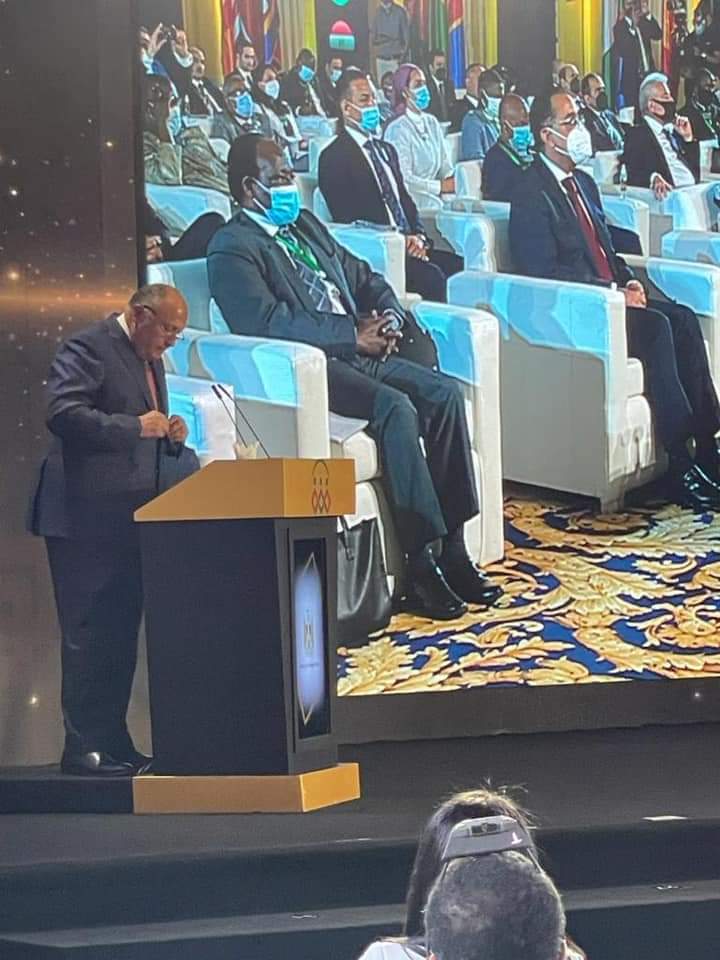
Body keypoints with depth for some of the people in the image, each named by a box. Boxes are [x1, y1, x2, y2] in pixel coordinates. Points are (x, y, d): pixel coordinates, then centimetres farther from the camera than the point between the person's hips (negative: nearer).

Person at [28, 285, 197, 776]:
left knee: (121, 634, 10)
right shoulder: (88, 348, -9)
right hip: (88, 518, -9)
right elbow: (63, 414, -21)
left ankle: (114, 744, 15)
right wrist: (136, 426, -21)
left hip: (132, 519, 9)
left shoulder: (151, 360, 19)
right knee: (90, 634, -6)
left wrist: (169, 433, 7)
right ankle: (85, 748, -2)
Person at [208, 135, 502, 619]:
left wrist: (388, 317, 3)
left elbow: (365, 279, 27)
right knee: (396, 407, -31)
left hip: (359, 351, 8)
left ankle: (454, 547, -13)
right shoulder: (232, 248, -3)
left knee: (445, 393, -15)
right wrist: (353, 335, -19)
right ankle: (421, 565, -27)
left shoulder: (306, 225, 23)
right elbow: (265, 321, -18)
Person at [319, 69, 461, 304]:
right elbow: (347, 216, -11)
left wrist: (418, 236, 1)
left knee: (457, 267, -17)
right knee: (431, 276, -30)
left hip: (408, 245, 7)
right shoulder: (334, 157, -3)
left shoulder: (386, 150, 23)